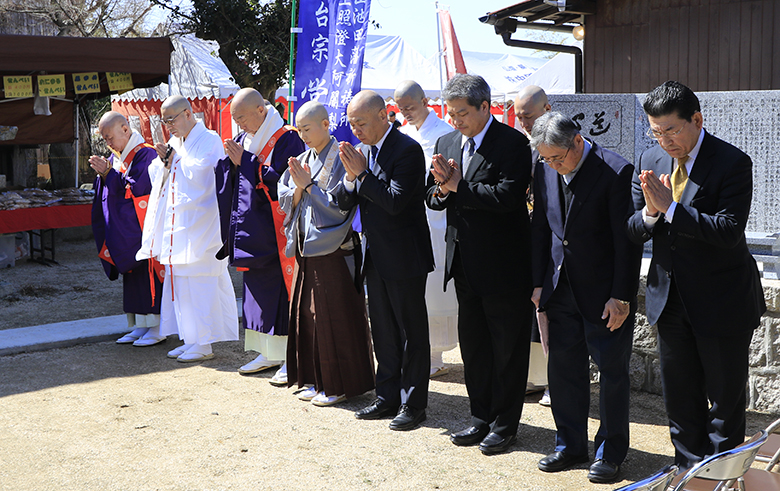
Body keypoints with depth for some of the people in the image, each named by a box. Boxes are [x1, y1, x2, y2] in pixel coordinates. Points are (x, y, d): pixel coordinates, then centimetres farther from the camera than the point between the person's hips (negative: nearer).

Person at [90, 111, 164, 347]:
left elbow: (137, 187, -21)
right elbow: (111, 188, 15)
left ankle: (157, 328, 0)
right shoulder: (117, 156, 12)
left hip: (142, 227, -9)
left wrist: (109, 173, -15)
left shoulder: (145, 153, -14)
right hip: (124, 229, 9)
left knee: (147, 273, -6)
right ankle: (140, 325, 17)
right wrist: (103, 174, -5)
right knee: (131, 275, 10)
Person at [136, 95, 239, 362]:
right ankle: (192, 339, 17)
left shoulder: (209, 140, -7)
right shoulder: (175, 142, 17)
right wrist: (164, 160, -1)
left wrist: (175, 159, -8)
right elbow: (156, 177, 18)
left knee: (197, 282, -7)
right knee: (179, 279, 9)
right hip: (177, 224, 9)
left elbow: (198, 173, -19)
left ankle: (204, 344, -1)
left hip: (198, 224, -9)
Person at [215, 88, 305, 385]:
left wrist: (247, 162, -18)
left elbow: (283, 184, -20)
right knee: (258, 290, 13)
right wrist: (234, 163, -7)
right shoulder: (245, 138, 11)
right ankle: (269, 353, 24)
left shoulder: (286, 140, -13)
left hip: (275, 234, -8)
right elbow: (232, 183, 13)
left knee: (280, 291, -5)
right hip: (252, 232, 8)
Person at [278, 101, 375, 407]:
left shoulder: (341, 159, -10)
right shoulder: (303, 160, 12)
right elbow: (286, 201, 9)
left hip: (333, 248, -8)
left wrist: (308, 185, -14)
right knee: (307, 313, 10)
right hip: (307, 247, 8)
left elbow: (339, 204, -16)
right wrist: (299, 186, -9)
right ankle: (317, 380, 21)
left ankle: (340, 384, 6)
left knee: (333, 315, -4)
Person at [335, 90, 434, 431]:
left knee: (411, 332, 3)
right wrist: (351, 176, -12)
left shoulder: (407, 150, -15)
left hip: (405, 256, -8)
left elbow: (395, 202, -24)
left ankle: (413, 404, 12)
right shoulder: (362, 150, 9)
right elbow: (343, 204, 7)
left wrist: (363, 174, -19)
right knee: (383, 332, 15)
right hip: (375, 256, 8)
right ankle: (388, 398, 26)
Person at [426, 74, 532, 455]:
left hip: (503, 265, -7)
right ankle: (482, 417, 29)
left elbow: (507, 197, -24)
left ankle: (505, 423, 16)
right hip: (465, 263, 7)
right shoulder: (446, 143, 9)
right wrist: (442, 188, -12)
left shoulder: (512, 143, -12)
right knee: (473, 344, 15)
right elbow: (432, 198, 11)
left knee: (508, 347, 5)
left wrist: (458, 186, -19)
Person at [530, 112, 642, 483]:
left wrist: (621, 296, -15)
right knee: (564, 368, 12)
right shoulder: (545, 172, 1)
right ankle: (570, 445, 27)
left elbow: (628, 240, -15)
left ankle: (610, 452, 20)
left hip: (605, 294, -5)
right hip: (561, 289, 6)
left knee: (612, 371, 6)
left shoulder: (616, 171, -17)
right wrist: (539, 283, 9)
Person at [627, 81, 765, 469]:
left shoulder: (733, 163, -14)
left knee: (725, 397, 8)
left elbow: (729, 232, -25)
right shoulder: (650, 161, 3)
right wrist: (649, 211, -19)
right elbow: (632, 230, 3)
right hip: (670, 300, 6)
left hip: (721, 304, -5)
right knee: (679, 394, 16)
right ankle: (691, 472, 32)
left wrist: (670, 208, -26)